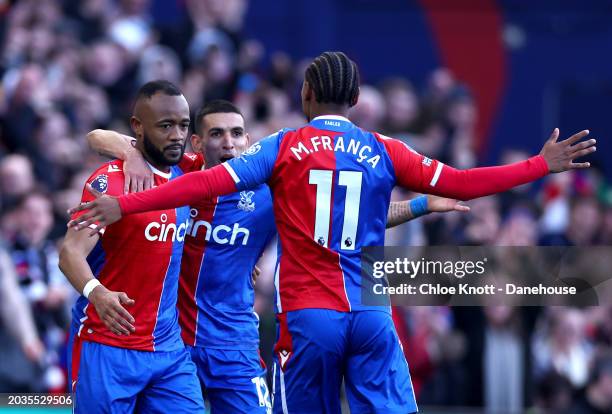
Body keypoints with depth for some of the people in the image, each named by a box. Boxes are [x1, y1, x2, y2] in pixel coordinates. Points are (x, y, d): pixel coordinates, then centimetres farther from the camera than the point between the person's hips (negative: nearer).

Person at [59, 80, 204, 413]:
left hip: (170, 348, 6)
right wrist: (96, 292, -43)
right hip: (108, 348, -6)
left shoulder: (185, 175, 7)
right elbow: (71, 251, -24)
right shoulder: (110, 181, -13)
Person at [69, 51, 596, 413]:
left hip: (308, 314, -1)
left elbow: (206, 183, -5)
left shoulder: (285, 147, 2)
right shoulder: (385, 152, 7)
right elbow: (459, 184, 8)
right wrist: (543, 165, 17)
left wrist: (123, 205, -4)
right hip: (372, 315, 1)